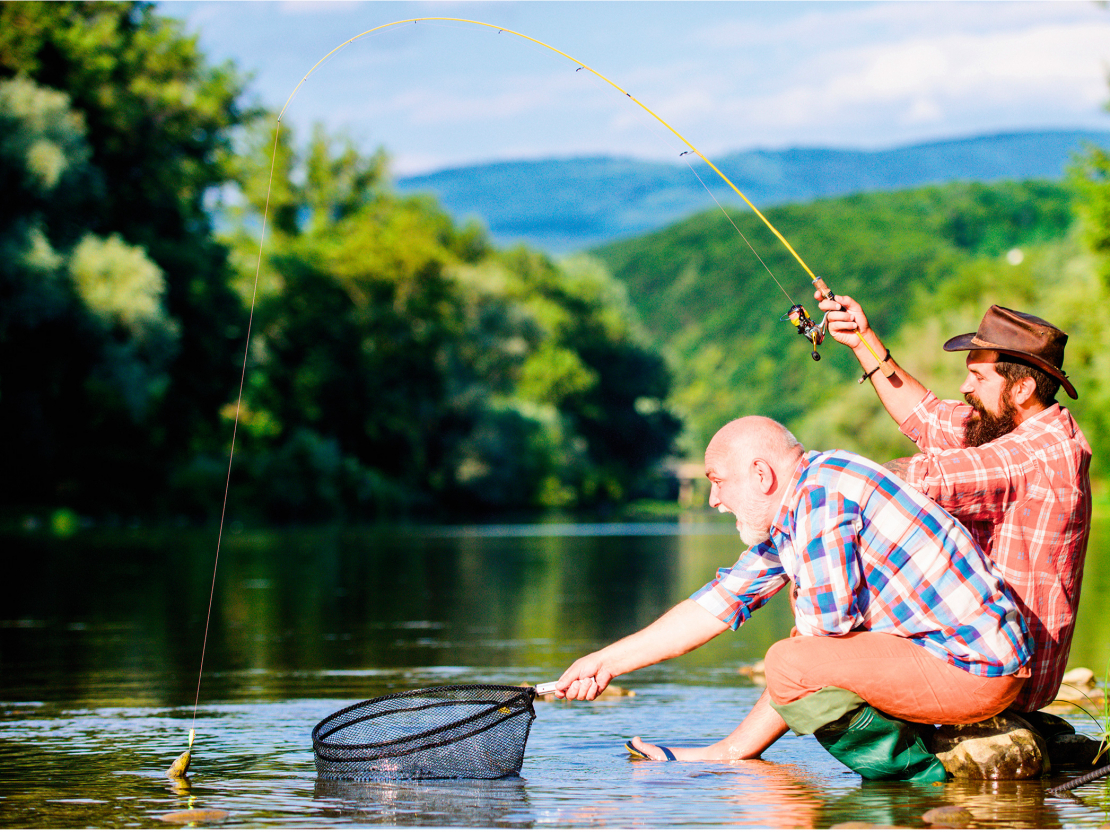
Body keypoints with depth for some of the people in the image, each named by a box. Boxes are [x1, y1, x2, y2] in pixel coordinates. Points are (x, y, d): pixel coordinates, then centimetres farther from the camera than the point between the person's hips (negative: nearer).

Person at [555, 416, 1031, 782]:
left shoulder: (822, 488, -14)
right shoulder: (784, 521, 16)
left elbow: (831, 614, -19)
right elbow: (716, 605, 21)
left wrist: (804, 621, 5)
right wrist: (607, 662, 22)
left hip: (972, 667, -10)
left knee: (791, 664, -15)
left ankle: (917, 774, -3)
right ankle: (721, 760, 28)